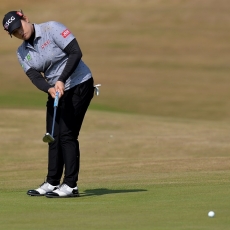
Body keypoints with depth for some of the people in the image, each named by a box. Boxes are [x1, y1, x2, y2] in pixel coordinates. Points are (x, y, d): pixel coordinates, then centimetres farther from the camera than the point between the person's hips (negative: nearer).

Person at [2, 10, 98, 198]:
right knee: (53, 136, 8)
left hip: (79, 85, -7)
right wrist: (49, 89, -29)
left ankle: (71, 186, -10)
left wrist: (62, 80, -27)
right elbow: (35, 76, -8)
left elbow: (76, 52, -21)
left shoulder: (52, 29, -14)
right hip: (56, 91, 7)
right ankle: (52, 183, 17)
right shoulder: (22, 53, 5)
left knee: (67, 134, -12)